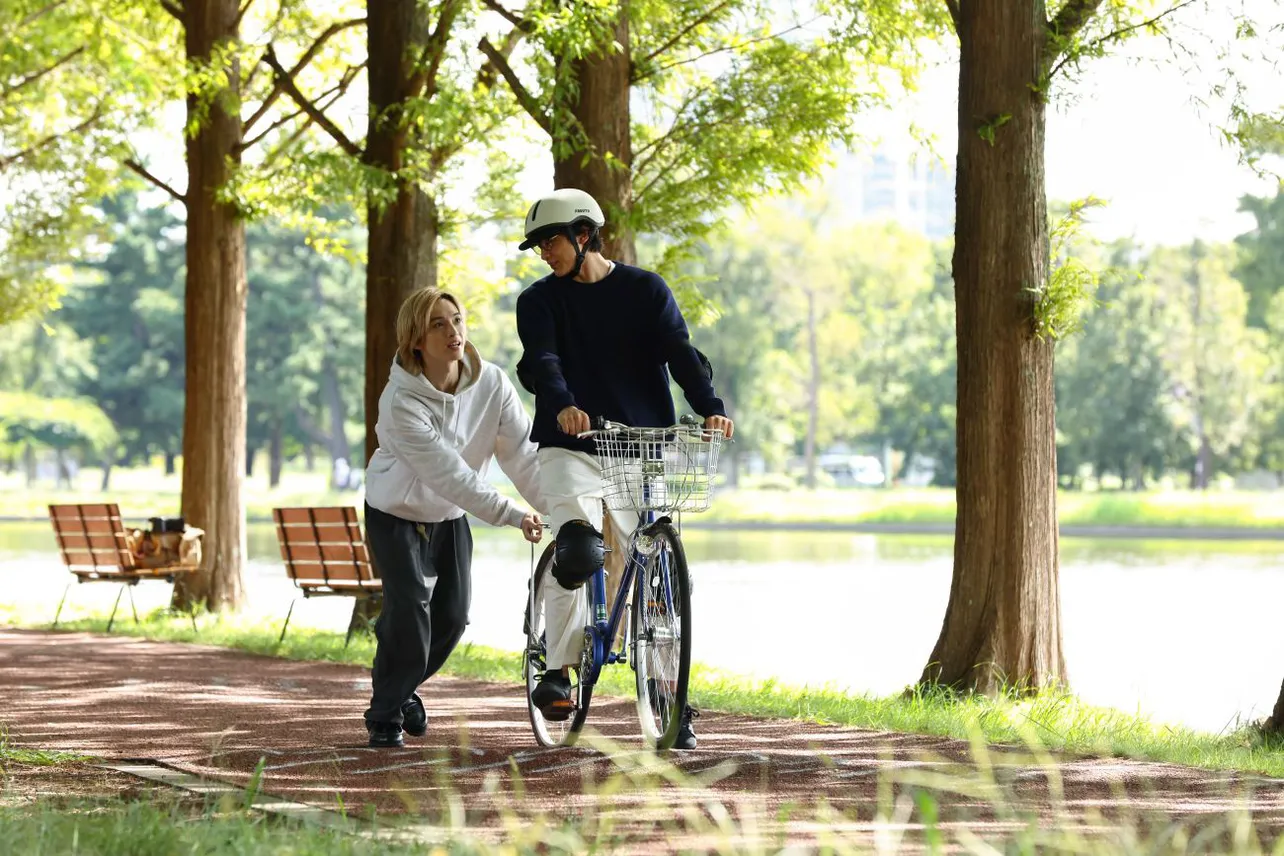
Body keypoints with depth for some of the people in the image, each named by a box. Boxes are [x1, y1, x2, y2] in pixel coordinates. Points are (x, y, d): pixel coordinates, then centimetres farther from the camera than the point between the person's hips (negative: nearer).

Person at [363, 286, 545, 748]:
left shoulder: (492, 384, -17)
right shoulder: (401, 402, -31)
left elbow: (524, 454, -19)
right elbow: (448, 473, -33)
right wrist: (514, 516, -34)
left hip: (449, 516, 5)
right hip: (396, 514, -5)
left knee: (452, 617, 5)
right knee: (410, 611, -16)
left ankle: (403, 687, 33)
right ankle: (385, 714, 3)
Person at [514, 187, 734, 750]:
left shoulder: (646, 291, 6)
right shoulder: (540, 301, 6)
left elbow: (680, 352, -7)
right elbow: (541, 363, -12)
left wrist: (710, 407, -26)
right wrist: (562, 406, -35)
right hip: (570, 449, -1)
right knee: (578, 552, -27)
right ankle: (559, 667, -12)